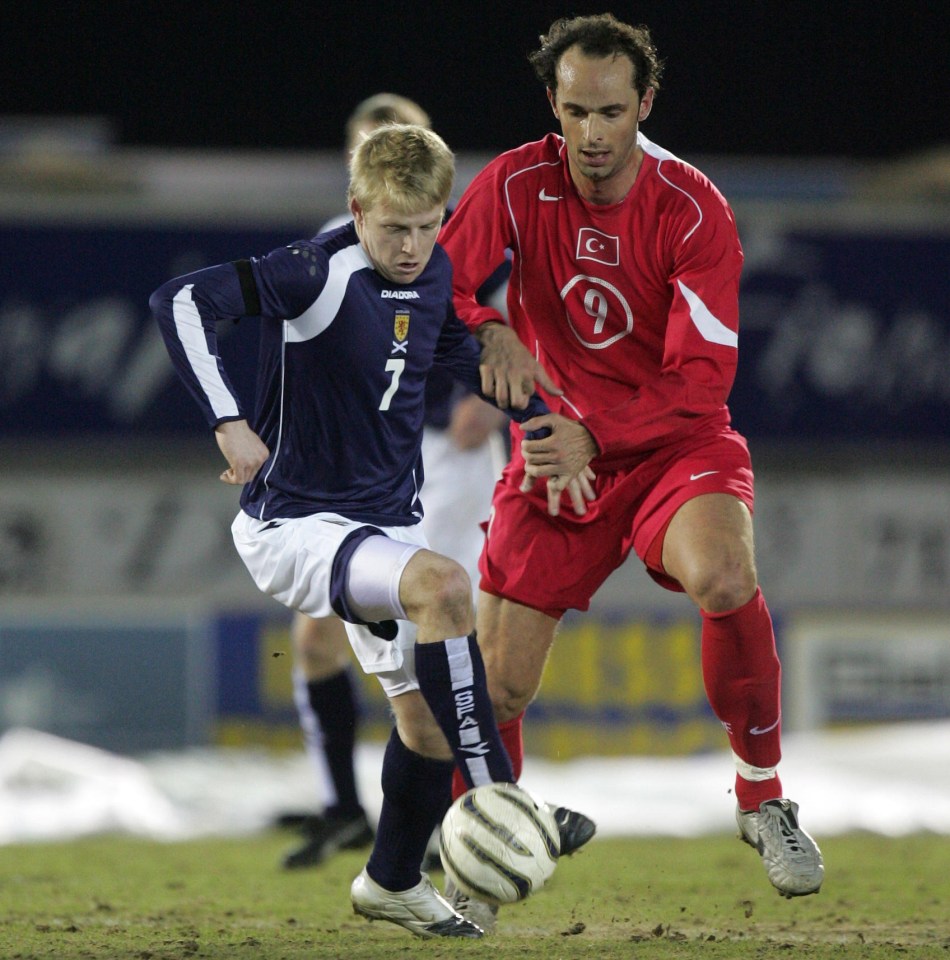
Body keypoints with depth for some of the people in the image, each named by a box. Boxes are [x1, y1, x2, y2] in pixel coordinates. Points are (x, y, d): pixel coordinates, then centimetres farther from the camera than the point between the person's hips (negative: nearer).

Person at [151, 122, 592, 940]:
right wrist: (229, 424, -33)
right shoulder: (317, 273, -20)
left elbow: (468, 353, 22)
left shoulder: (436, 276, 2)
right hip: (295, 525, -8)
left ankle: (392, 883, 36)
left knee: (426, 720, 11)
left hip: (385, 525, 8)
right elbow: (181, 301, -29)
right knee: (443, 585, -33)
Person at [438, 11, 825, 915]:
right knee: (495, 681, -3)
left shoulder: (693, 211, -14)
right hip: (555, 447, 2)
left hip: (675, 441, -2)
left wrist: (595, 435, -30)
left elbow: (704, 373, -18)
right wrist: (491, 334, -30)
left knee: (727, 579, -34)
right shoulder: (516, 185, -8)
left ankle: (763, 799, -14)